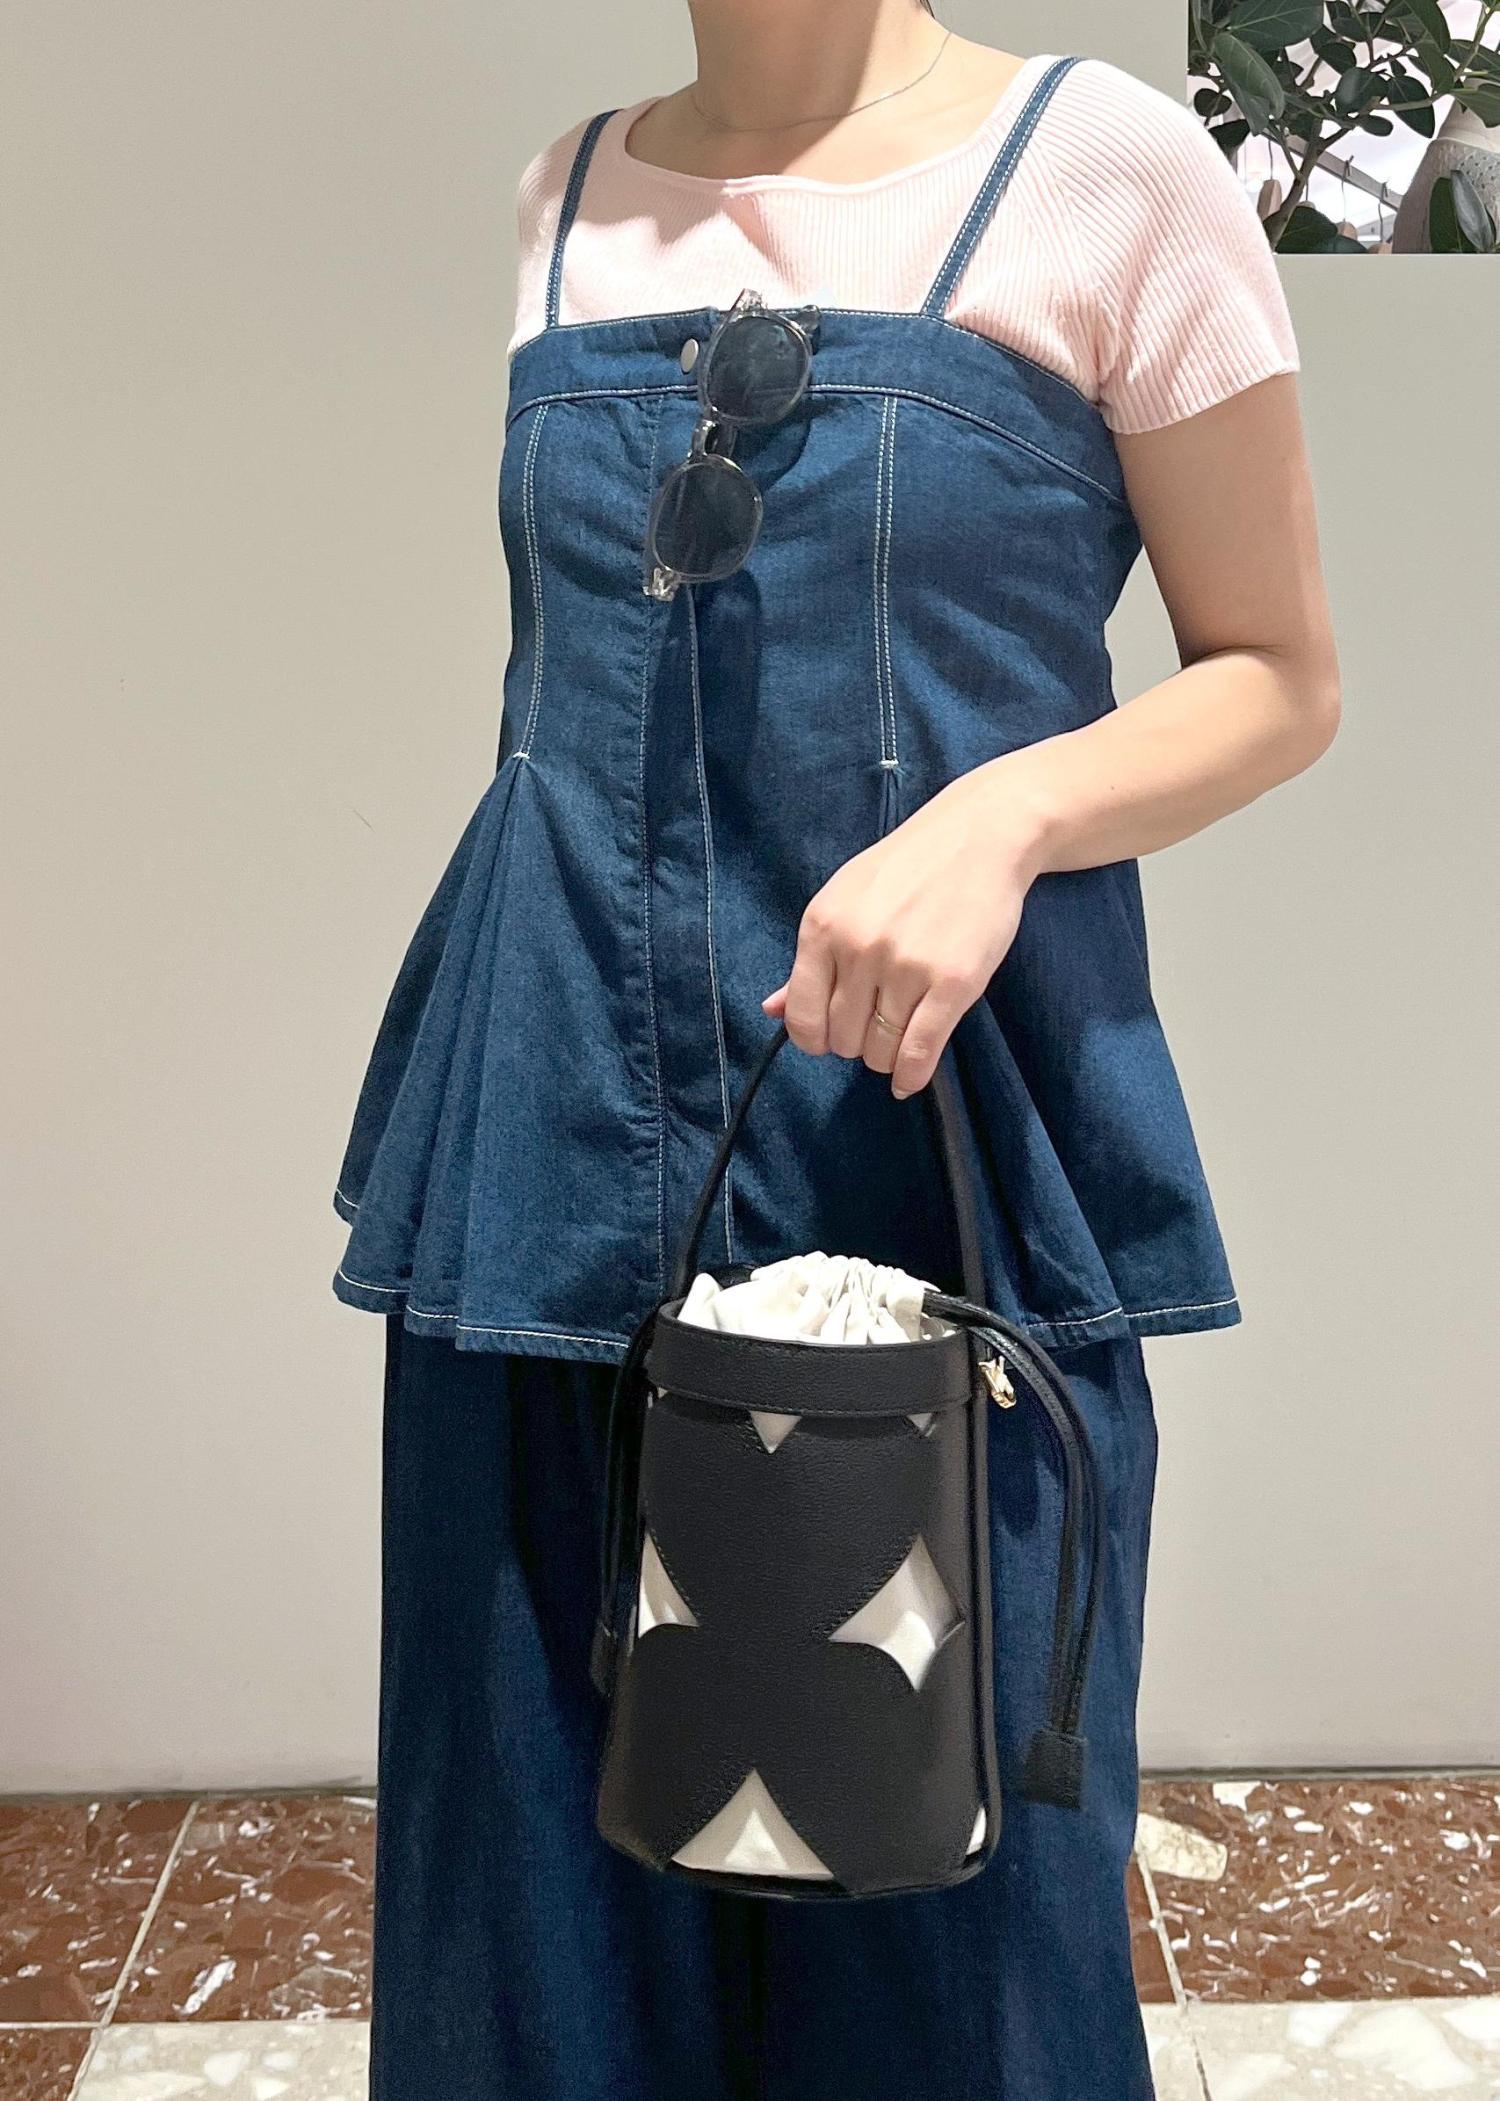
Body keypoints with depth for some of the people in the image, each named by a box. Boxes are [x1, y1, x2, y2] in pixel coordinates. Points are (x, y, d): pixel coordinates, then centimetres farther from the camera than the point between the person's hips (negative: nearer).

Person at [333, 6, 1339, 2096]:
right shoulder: (571, 193, 13)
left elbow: (1283, 676, 0)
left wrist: (997, 817, -19)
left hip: (942, 1140, -3)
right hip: (556, 1152, 4)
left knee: (945, 1881, 9)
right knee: (548, 1859, 13)